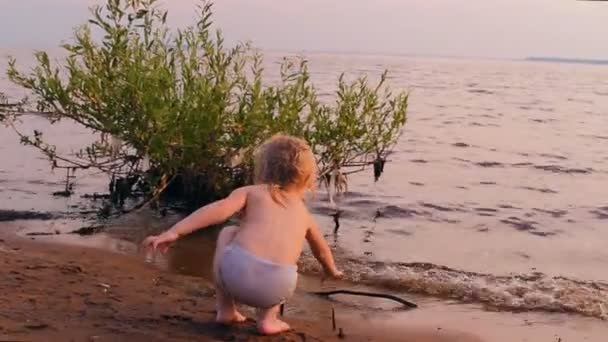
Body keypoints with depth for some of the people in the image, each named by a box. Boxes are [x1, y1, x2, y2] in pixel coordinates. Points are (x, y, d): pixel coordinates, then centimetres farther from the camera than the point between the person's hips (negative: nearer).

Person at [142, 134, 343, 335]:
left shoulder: (250, 192, 22)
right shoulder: (303, 213, 31)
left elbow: (218, 209, 2)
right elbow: (321, 250, 49)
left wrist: (174, 232, -3)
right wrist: (331, 270, 71)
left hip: (237, 272, -2)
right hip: (277, 286, 3)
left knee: (228, 234, 32)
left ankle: (225, 310, 29)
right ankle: (267, 318, 24)